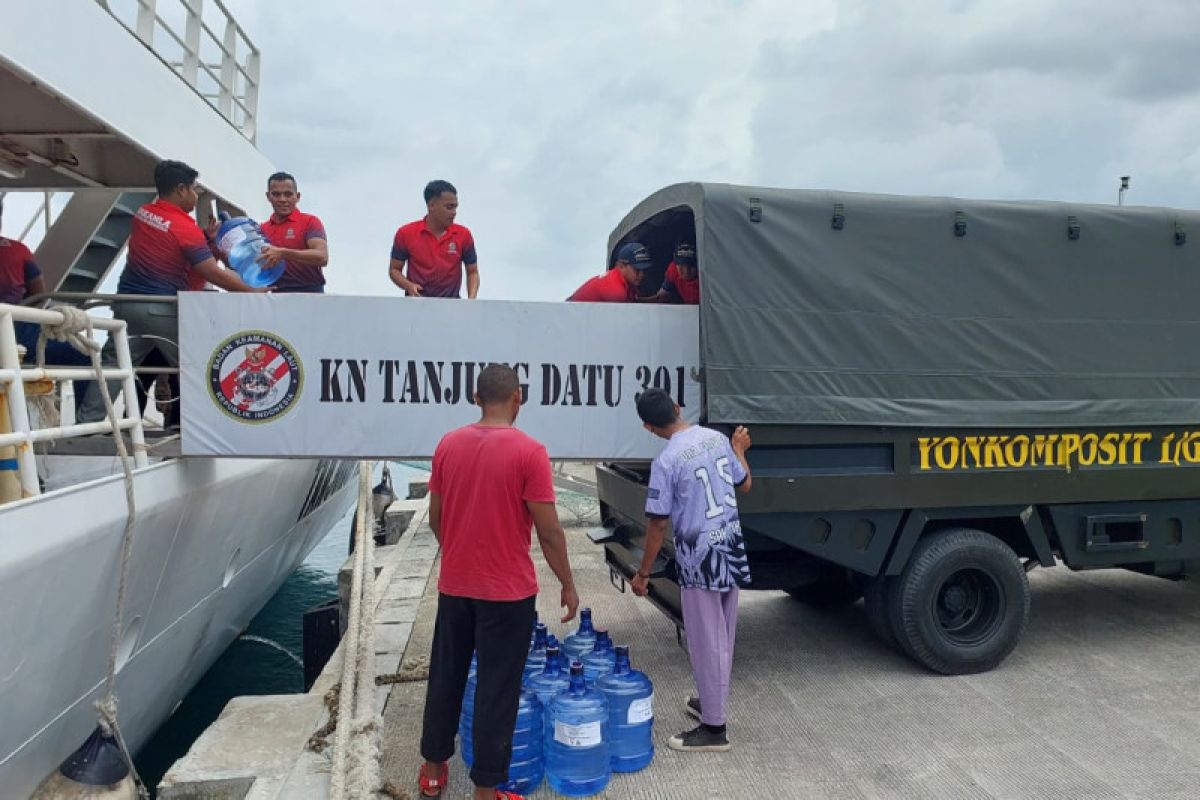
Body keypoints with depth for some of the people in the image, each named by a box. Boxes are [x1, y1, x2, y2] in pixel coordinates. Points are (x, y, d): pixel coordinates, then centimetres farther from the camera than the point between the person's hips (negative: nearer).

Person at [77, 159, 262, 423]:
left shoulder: (141, 214, 7)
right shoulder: (186, 228, -13)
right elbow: (215, 275, -15)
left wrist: (205, 239, 9)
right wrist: (253, 291, -8)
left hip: (127, 302, 6)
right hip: (164, 311, -6)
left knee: (113, 364, 10)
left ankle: (87, 420, 10)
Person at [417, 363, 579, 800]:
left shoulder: (448, 445, -1)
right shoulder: (529, 452, -16)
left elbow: (435, 518, 8)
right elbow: (548, 531, -15)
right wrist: (567, 584, -3)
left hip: (453, 585, 5)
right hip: (508, 590, -5)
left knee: (445, 677, 20)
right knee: (497, 689, 7)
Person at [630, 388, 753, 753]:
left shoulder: (667, 461, -19)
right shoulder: (718, 438, 1)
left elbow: (657, 524, -15)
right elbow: (745, 484, 14)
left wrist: (643, 572, -5)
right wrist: (739, 450, 33)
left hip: (699, 555, -7)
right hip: (731, 547, 8)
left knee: (706, 642, 3)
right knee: (722, 638, 19)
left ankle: (714, 728, 14)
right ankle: (711, 702, 37)